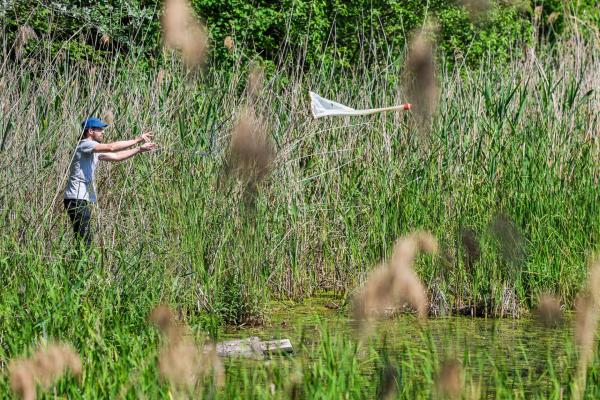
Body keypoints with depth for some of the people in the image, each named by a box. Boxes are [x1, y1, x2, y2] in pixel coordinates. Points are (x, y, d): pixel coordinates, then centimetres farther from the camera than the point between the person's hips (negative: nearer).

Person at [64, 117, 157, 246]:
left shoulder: (94, 151, 19)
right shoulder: (85, 145, -11)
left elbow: (116, 157, 20)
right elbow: (111, 147, -22)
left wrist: (140, 149, 15)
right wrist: (137, 140, -16)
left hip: (84, 200, 10)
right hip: (77, 199, -10)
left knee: (84, 239, 8)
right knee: (85, 240, -14)